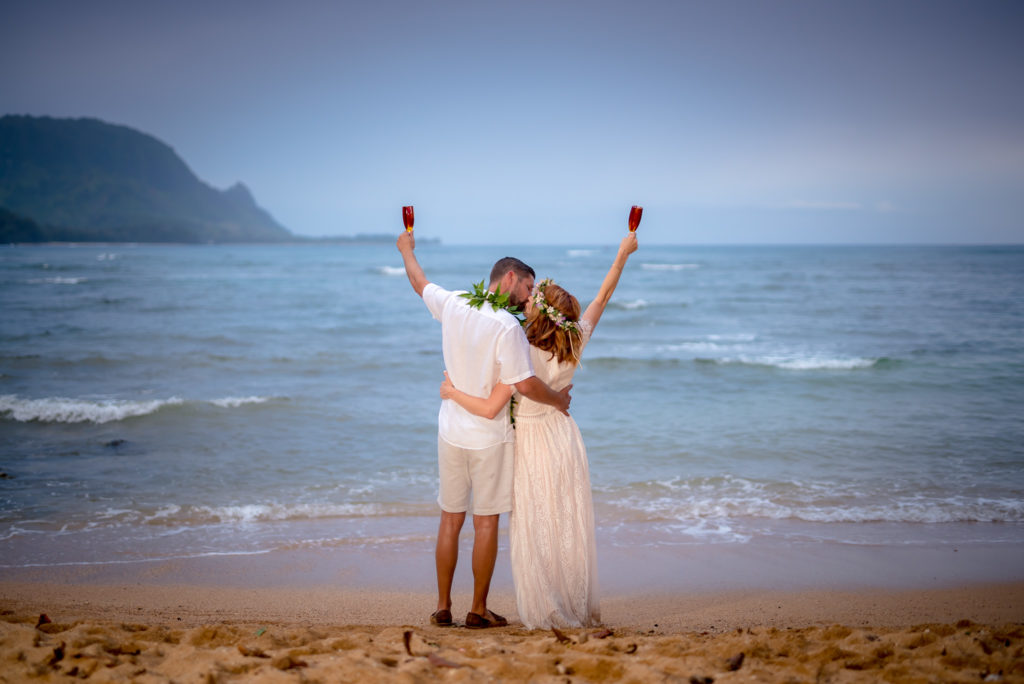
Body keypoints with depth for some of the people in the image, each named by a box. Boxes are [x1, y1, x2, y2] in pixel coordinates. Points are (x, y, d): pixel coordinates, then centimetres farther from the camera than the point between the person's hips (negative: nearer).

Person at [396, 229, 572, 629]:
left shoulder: (452, 305, -2)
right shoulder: (507, 327, -20)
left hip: (451, 430, 6)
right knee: (486, 522, 5)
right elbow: (525, 385, -22)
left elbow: (419, 282, 18)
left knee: (450, 519, 13)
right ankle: (478, 610, 12)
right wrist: (558, 400, -3)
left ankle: (443, 607, 19)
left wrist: (407, 250, 37)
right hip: (489, 437, -5)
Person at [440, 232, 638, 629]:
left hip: (533, 443, -5)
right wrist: (624, 253, 13)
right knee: (570, 528, 14)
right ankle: (580, 611, 24)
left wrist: (451, 392, -7)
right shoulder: (574, 344, -9)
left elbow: (490, 408, -23)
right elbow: (603, 296, 3)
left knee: (536, 530, 6)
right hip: (565, 437, 5)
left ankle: (546, 613, 13)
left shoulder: (524, 355, -23)